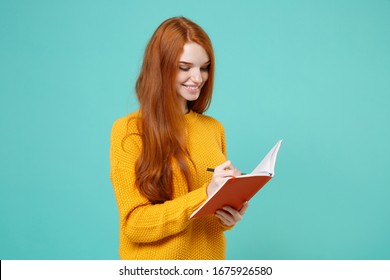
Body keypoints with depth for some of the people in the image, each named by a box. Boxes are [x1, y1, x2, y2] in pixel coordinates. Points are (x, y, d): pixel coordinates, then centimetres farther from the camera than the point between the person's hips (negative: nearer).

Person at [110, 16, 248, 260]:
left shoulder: (214, 128, 1)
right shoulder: (129, 130, -13)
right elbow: (134, 223, -16)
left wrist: (230, 215, -11)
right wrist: (205, 194, -26)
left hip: (209, 257, 4)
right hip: (153, 264, -4)